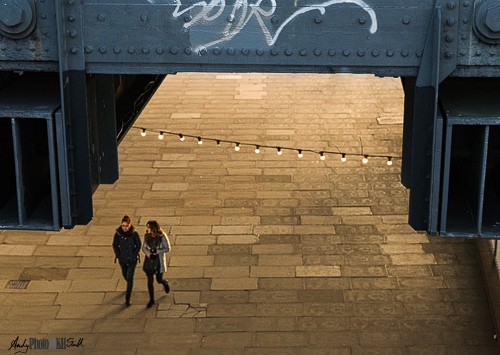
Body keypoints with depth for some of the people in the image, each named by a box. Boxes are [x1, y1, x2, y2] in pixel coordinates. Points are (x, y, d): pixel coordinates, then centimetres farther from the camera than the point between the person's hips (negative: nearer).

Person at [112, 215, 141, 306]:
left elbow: (138, 246, -6)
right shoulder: (118, 233, -14)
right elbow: (115, 245, 0)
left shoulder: (134, 234, -18)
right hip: (122, 259, 3)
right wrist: (118, 256, -5)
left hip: (132, 259, -3)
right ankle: (130, 286, 54)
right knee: (125, 275, 23)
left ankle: (127, 298, 4)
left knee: (130, 278, -5)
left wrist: (134, 256, -11)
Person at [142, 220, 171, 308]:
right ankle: (151, 300, 18)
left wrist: (156, 251, -23)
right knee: (150, 281, 4)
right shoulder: (147, 236, -5)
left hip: (159, 260, -3)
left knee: (159, 280, 6)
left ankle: (165, 283, 44)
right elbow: (144, 248, -1)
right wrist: (149, 254, -20)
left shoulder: (162, 236, -16)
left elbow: (167, 248, -11)